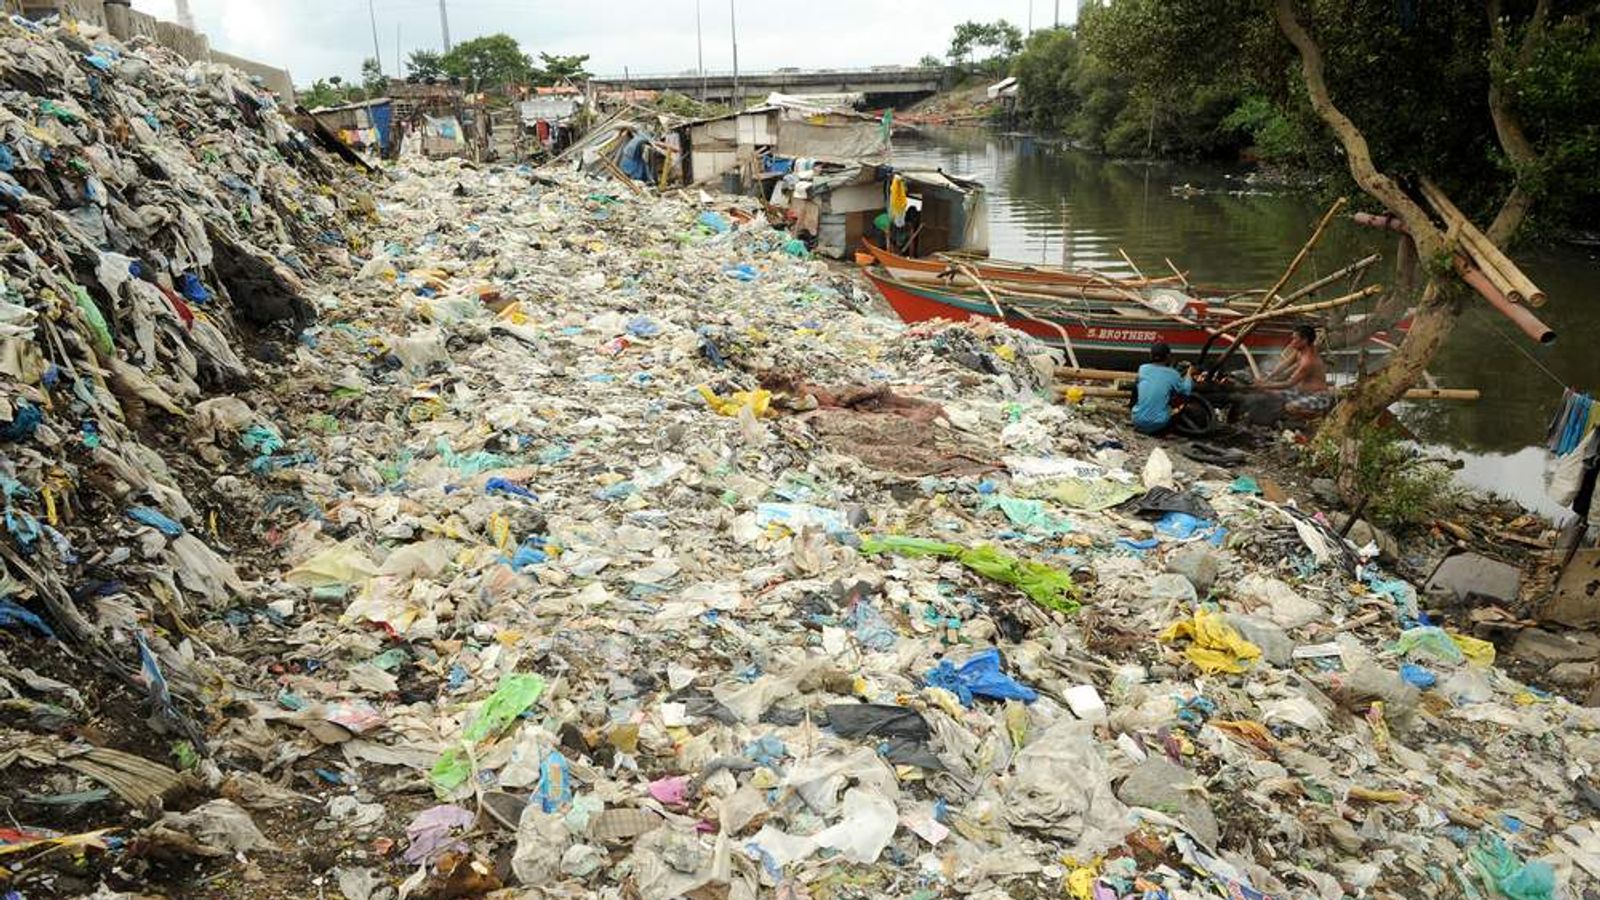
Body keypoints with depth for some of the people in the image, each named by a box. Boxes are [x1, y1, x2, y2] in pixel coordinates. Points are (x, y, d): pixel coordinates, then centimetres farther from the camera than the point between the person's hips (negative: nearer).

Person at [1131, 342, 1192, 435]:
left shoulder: (1142, 369, 1)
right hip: (1159, 425, -1)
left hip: (1138, 422, 1)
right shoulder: (1172, 374, -6)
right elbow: (1186, 391, 10)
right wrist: (1188, 375, 29)